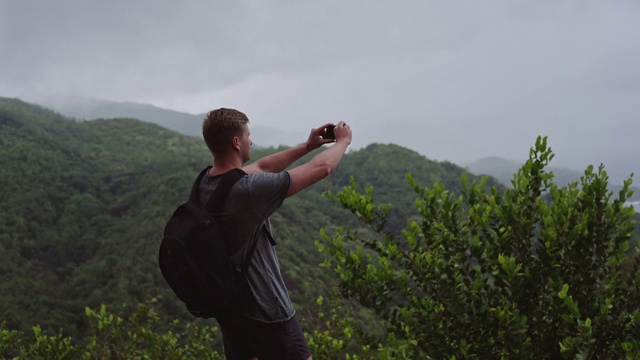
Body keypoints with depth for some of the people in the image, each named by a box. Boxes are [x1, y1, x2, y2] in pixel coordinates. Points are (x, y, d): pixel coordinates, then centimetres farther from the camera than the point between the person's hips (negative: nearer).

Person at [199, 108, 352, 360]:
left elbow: (261, 168, 16)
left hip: (227, 304, 8)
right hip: (262, 309, -8)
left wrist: (307, 146, 18)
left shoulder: (205, 183, -2)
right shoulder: (249, 189, -27)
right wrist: (343, 141, 3)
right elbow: (322, 168, -17)